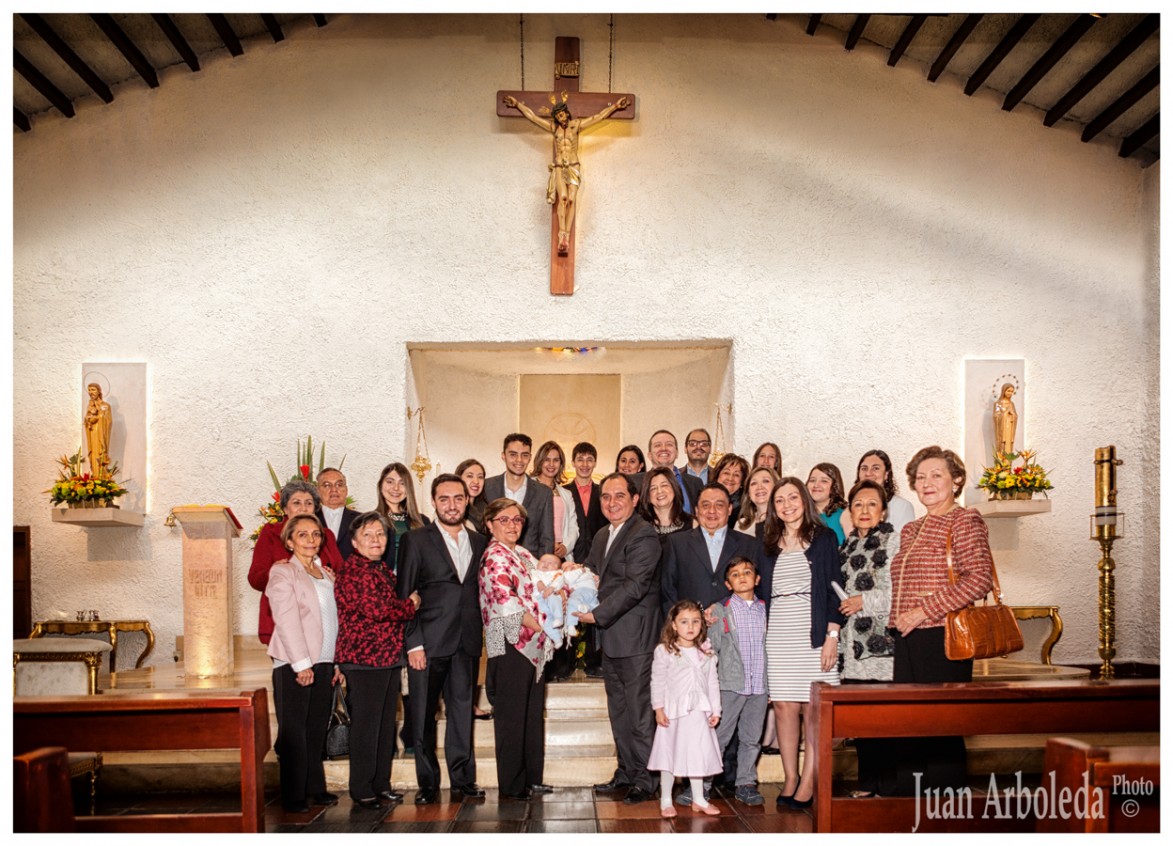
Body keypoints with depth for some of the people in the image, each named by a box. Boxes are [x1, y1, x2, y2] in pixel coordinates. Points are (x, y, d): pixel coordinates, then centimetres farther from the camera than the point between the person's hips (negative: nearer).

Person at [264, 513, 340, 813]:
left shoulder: (326, 574, 16)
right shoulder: (282, 572, -3)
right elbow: (286, 620, -11)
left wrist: (338, 662, 9)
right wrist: (302, 663, -16)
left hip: (323, 663, 6)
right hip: (294, 665, -6)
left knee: (317, 729, 10)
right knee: (294, 731, -1)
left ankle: (314, 788, 19)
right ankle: (293, 796, 6)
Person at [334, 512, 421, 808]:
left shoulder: (383, 568, 17)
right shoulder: (352, 570, -11)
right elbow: (374, 610, -19)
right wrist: (411, 605, -6)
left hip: (390, 656, 9)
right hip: (364, 658, -8)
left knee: (386, 722, 12)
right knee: (365, 724, -2)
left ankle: (381, 784, 22)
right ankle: (362, 789, 8)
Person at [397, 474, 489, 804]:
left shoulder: (479, 542, 12)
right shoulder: (415, 540, -1)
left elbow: (482, 592, 15)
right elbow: (404, 596, -4)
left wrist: (481, 634, 4)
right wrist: (413, 643, -10)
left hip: (467, 643, 3)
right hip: (429, 641, -3)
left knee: (463, 711, 9)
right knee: (423, 715, 4)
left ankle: (463, 777, 19)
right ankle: (428, 782, 15)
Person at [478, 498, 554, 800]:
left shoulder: (523, 554, 16)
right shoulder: (495, 556, -11)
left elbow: (537, 593, 24)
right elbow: (506, 600, -20)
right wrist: (539, 626, -14)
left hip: (533, 644, 9)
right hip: (510, 643, -9)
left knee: (533, 714, 14)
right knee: (511, 716, 1)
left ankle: (532, 779, 24)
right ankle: (512, 785, 10)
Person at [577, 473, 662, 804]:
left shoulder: (643, 536, -13)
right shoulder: (601, 537, 16)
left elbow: (635, 585, -20)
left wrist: (598, 615, -19)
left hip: (635, 638, -9)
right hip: (610, 639, 9)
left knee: (639, 710, -2)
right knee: (618, 709, 16)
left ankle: (644, 779, 7)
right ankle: (626, 772, 27)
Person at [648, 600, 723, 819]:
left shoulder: (707, 653, 6)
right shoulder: (664, 651, -6)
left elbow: (712, 683, 9)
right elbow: (658, 681, -6)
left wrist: (715, 710, 6)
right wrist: (658, 708, -9)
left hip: (699, 712, 4)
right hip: (673, 712, -4)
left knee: (697, 755, 11)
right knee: (670, 755, 4)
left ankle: (698, 800, 23)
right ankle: (666, 801, 16)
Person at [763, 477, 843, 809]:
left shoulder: (823, 538, 2)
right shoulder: (771, 545, 13)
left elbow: (834, 589, -2)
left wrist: (832, 636, -9)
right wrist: (763, 632, 6)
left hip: (814, 635, -3)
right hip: (778, 637, 3)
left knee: (814, 709, -4)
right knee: (784, 706, 0)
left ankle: (808, 782, 1)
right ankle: (790, 778, 8)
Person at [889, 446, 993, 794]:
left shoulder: (965, 521, -3)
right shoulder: (911, 530, 19)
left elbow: (979, 579, -16)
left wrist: (924, 611, -17)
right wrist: (899, 619, 11)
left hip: (942, 639, -7)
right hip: (908, 641, 7)